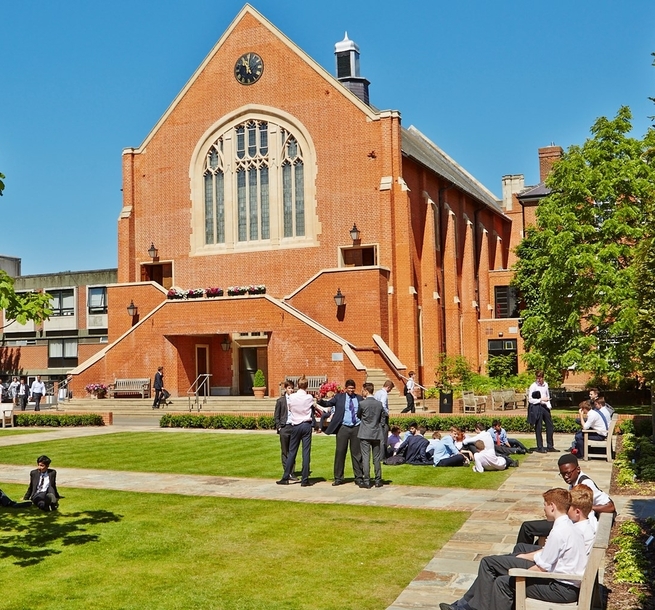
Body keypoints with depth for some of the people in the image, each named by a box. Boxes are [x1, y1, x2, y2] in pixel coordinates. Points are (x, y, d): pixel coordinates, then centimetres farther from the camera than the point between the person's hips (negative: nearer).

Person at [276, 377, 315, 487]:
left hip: (295, 425, 1)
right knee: (306, 452, 0)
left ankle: (285, 478, 11)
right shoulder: (309, 397, -6)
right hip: (306, 425, -1)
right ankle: (305, 479, 0)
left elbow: (290, 409, 10)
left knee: (292, 452, 8)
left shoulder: (292, 397, -4)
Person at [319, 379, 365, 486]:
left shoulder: (359, 398, 8)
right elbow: (327, 403, -4)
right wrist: (320, 401, -23)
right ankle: (338, 478, 11)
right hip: (343, 428, -1)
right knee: (340, 452, 2)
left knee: (357, 453, 6)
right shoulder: (339, 397, 5)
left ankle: (359, 477, 14)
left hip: (356, 428, 1)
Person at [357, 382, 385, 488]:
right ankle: (378, 480, 14)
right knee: (377, 458, 10)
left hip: (365, 434, -4)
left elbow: (358, 416, 5)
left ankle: (366, 481, -2)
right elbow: (382, 420, 7)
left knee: (365, 458, -1)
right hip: (377, 434, 4)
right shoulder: (379, 404, 2)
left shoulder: (362, 403, -11)